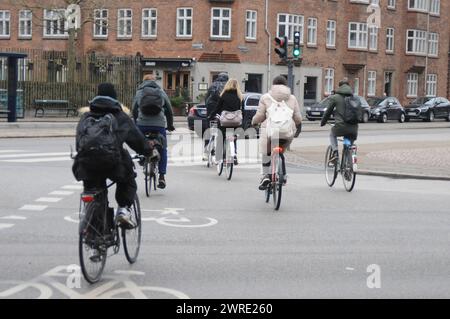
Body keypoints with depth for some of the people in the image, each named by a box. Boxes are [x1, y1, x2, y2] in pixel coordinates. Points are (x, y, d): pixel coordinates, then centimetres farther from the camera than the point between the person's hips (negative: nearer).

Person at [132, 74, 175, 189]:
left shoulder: (139, 92, 13)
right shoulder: (161, 92, 14)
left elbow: (134, 110, 12)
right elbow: (169, 110, 15)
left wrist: (135, 125, 23)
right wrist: (170, 125, 25)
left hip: (142, 124, 0)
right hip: (159, 124, 0)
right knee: (162, 149, 12)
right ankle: (162, 177, 6)